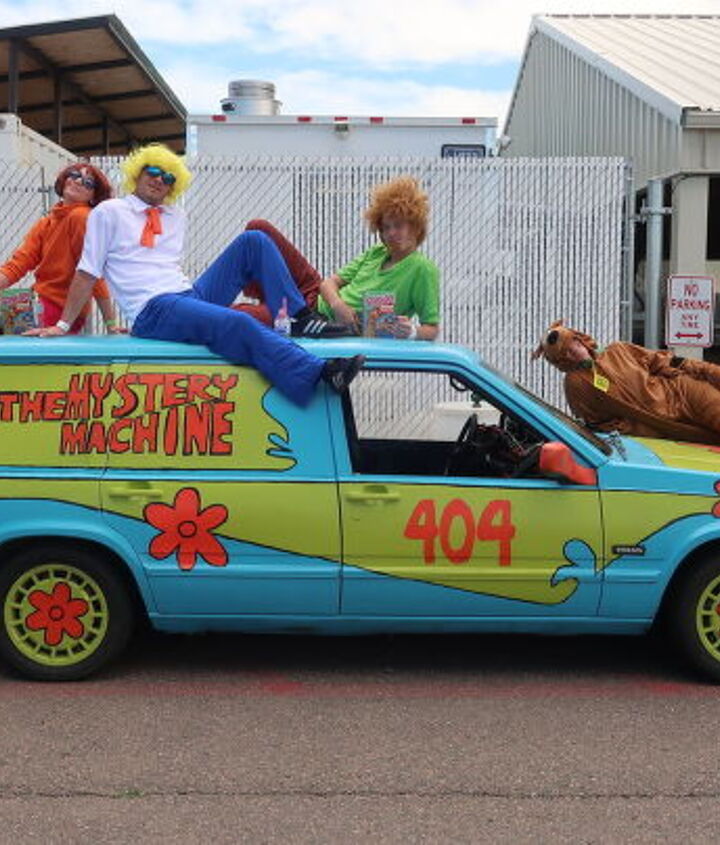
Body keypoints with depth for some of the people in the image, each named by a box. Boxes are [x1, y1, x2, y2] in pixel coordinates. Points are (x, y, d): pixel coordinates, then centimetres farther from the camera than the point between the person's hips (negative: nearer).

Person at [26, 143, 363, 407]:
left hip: (191, 296, 7)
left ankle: (298, 319, -18)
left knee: (253, 241, -6)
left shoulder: (174, 218, 24)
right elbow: (87, 273, 6)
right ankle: (322, 372, -47)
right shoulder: (109, 212, 8)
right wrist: (63, 325, 4)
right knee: (237, 324, -34)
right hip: (152, 312, -7)